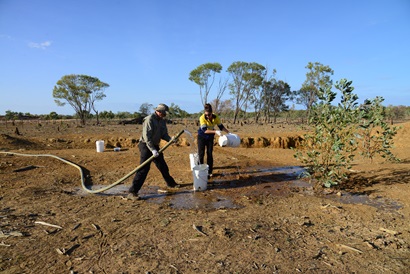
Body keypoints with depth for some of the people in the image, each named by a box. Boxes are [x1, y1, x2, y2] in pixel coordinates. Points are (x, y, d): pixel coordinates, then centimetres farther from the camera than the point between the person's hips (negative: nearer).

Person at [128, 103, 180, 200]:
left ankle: (171, 183, 37)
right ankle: (132, 192, -9)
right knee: (143, 169, -13)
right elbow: (146, 136, -24)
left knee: (163, 166, 18)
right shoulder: (149, 119, -18)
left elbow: (164, 134, 10)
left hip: (155, 146, 8)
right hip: (146, 146, -8)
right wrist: (152, 150, -29)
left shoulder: (162, 121, 9)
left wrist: (170, 139, -11)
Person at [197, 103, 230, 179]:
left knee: (210, 154, 3)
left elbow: (221, 127, -2)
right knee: (201, 154, -2)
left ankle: (209, 172, 12)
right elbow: (204, 130, -32)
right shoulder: (202, 118, -27)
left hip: (210, 137, 2)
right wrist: (215, 131, -41)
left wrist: (229, 133, -9)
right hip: (202, 137, -2)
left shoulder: (216, 118, -17)